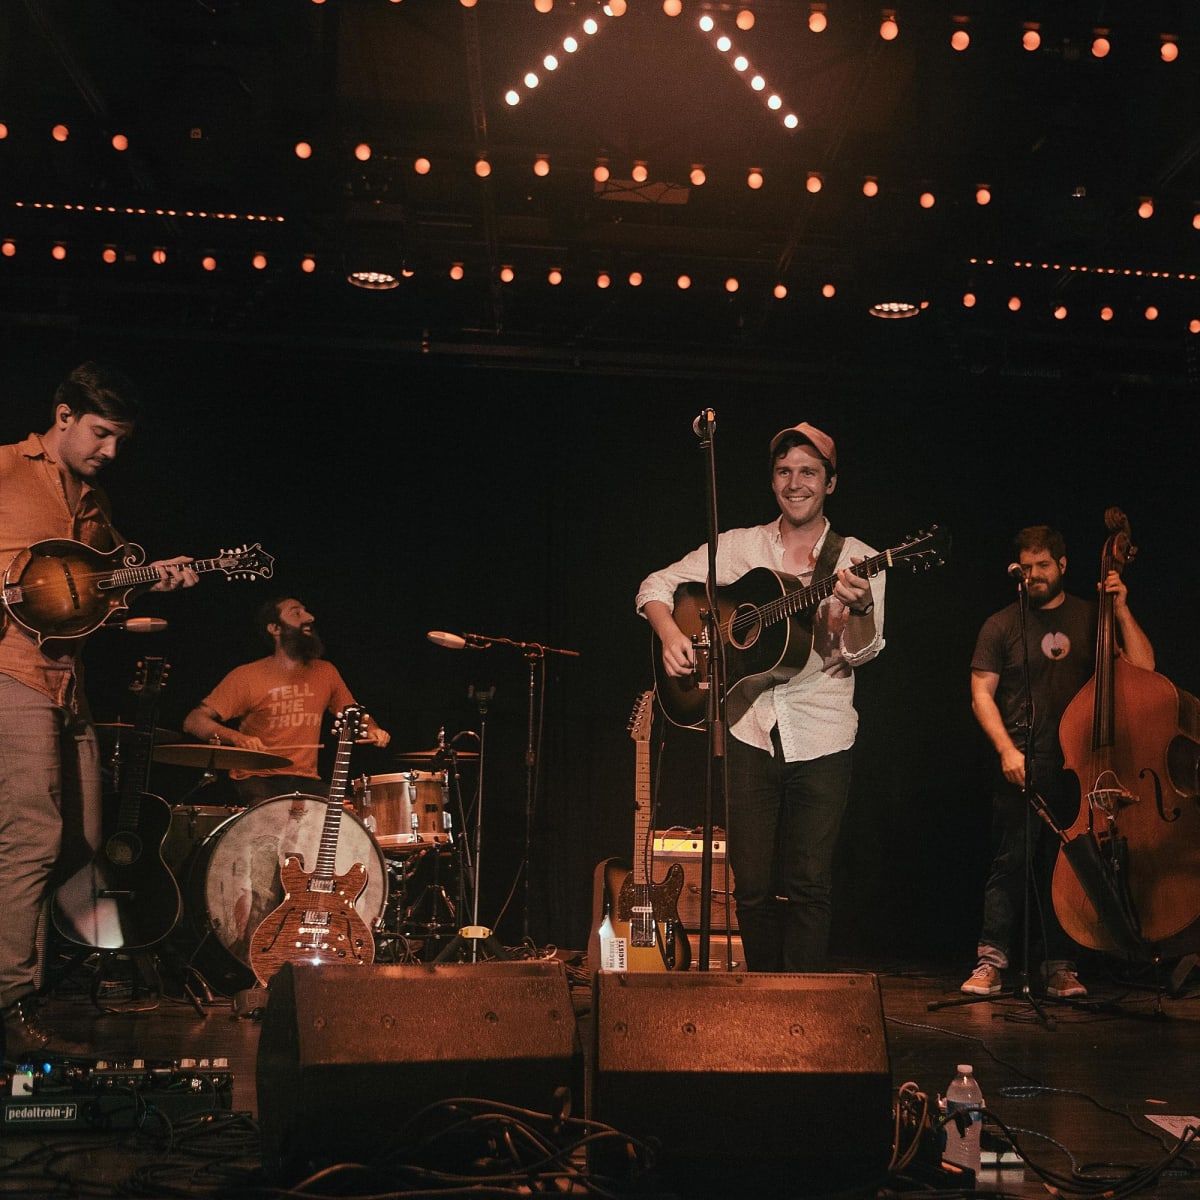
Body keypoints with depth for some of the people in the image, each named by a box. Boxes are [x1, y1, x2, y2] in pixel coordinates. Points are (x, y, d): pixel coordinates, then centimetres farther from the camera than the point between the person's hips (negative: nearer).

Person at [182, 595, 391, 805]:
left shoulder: (325, 673, 8)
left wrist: (371, 730, -2)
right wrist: (237, 737, -27)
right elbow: (193, 722, -8)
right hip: (257, 779, -4)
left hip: (306, 780, 4)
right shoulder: (247, 676, -6)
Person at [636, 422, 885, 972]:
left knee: (808, 885, -2)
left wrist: (859, 607, -30)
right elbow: (657, 584, 10)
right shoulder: (739, 546, 7)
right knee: (752, 885, 6)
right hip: (750, 735, 2)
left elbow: (860, 651, -8)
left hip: (821, 742, -1)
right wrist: (670, 634, -10)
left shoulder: (857, 561, 2)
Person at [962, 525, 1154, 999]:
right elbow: (981, 694, 3)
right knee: (1011, 861, -6)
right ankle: (991, 959, -1)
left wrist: (1122, 611, -4)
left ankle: (1060, 965, 12)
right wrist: (1006, 749, -10)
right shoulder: (1001, 626, 7)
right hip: (1022, 765, -2)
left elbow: (1143, 667, 4)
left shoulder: (1091, 619, 12)